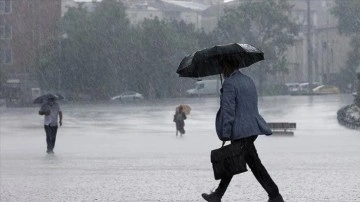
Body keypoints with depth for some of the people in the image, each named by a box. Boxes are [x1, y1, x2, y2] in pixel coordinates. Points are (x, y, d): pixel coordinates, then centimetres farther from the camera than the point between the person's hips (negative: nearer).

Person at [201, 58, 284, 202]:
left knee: (255, 165, -8)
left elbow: (228, 111, -17)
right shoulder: (248, 80, 16)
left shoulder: (229, 83, -12)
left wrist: (225, 134, -14)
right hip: (253, 127, 10)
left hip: (241, 132, -10)